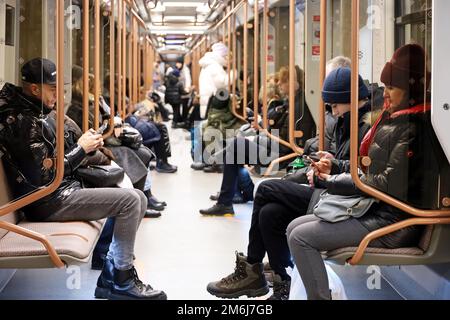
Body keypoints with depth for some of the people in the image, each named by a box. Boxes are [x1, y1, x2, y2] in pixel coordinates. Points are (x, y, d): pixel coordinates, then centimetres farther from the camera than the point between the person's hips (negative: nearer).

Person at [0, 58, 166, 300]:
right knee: (130, 200, -20)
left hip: (62, 191, 10)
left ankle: (111, 274, 5)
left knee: (138, 199, 5)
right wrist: (81, 149, -10)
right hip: (50, 202, -10)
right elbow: (43, 176, -21)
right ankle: (121, 282, -8)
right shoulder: (23, 121, -17)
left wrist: (87, 145, 3)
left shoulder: (32, 113, 15)